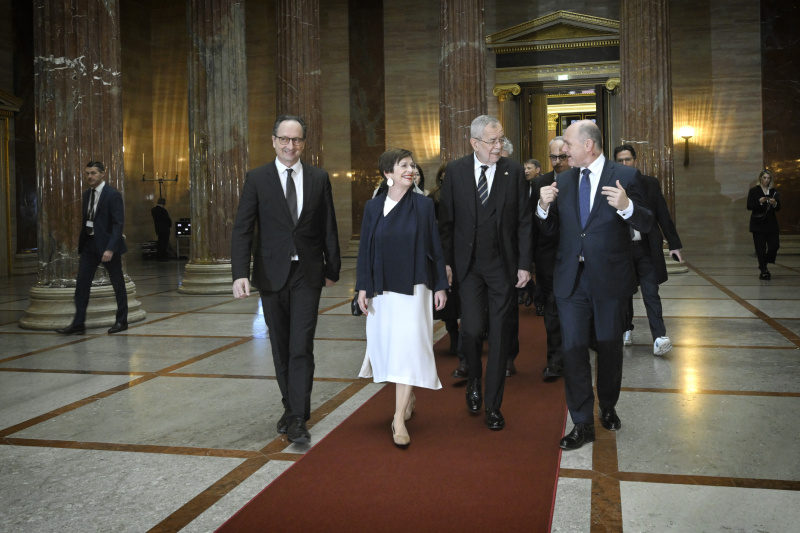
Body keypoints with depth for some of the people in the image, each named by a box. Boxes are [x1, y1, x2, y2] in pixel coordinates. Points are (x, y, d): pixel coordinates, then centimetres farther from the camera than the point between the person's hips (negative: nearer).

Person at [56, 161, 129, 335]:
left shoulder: (113, 195, -11)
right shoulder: (87, 194, 10)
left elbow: (118, 223, -17)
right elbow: (86, 220, 15)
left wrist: (110, 248, -24)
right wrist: (80, 242, 9)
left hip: (107, 244, -7)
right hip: (89, 243, 7)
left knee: (118, 284, 5)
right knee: (81, 283, 2)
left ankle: (121, 321, 17)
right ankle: (78, 324, 6)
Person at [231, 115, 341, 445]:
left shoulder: (319, 179, 4)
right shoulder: (257, 179, 0)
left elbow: (328, 229, 8)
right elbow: (242, 230, -5)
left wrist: (332, 269, 10)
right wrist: (240, 274, -15)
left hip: (307, 275, -1)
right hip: (272, 274, 1)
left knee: (301, 347, -7)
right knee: (281, 348, 11)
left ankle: (297, 419, -2)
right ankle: (291, 407, 27)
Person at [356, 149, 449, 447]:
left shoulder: (423, 205, 1)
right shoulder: (373, 207, 5)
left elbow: (435, 247, 2)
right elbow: (364, 249, 6)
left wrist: (440, 285, 1)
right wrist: (362, 287, 1)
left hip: (413, 287, -3)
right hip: (381, 289, 3)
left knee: (408, 348, -8)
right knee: (386, 344, 10)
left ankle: (400, 419, -4)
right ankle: (408, 399, 33)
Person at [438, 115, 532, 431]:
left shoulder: (514, 171, -1)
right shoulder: (456, 170, 1)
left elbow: (524, 221, 1)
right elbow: (446, 220, 3)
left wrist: (524, 264, -4)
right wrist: (446, 261, -2)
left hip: (503, 265, 0)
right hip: (467, 265, 0)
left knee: (499, 336, 4)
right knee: (471, 329, -6)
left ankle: (493, 405, 17)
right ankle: (474, 380, 26)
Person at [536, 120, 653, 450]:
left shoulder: (624, 176, -5)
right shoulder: (563, 181, 7)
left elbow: (646, 224, -9)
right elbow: (548, 229, 8)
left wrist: (626, 206, -29)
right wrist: (544, 206, -13)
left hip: (610, 277, -2)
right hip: (571, 278, 3)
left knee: (610, 347, 14)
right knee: (573, 349, 0)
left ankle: (608, 408, 36)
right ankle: (583, 425, 10)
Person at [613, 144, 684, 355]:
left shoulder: (650, 183, 4)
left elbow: (663, 215, 5)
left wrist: (674, 244, 3)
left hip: (646, 248, -1)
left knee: (651, 294, -8)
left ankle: (659, 338, -12)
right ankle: (627, 330, 29)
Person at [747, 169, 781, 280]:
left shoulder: (774, 192, 10)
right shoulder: (754, 191, 0)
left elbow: (778, 209, 9)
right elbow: (749, 207, -7)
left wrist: (775, 203, -12)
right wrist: (760, 202, -22)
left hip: (771, 224, 4)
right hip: (758, 224, -3)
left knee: (774, 245, -5)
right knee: (761, 249, -4)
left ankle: (763, 266, 16)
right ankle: (764, 270, 4)